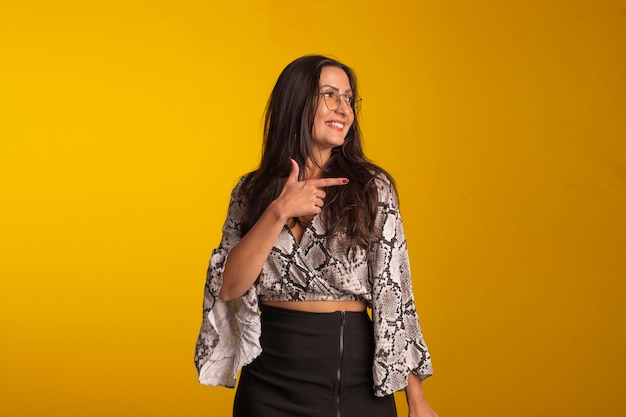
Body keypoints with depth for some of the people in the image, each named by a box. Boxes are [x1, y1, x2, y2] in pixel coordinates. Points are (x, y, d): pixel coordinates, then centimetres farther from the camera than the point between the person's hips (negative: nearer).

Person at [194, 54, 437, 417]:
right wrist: (280, 211, -17)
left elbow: (393, 293, -4)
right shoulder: (253, 191, 3)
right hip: (270, 377, 1)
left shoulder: (372, 188, -2)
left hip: (355, 374, -1)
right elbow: (228, 287, -6)